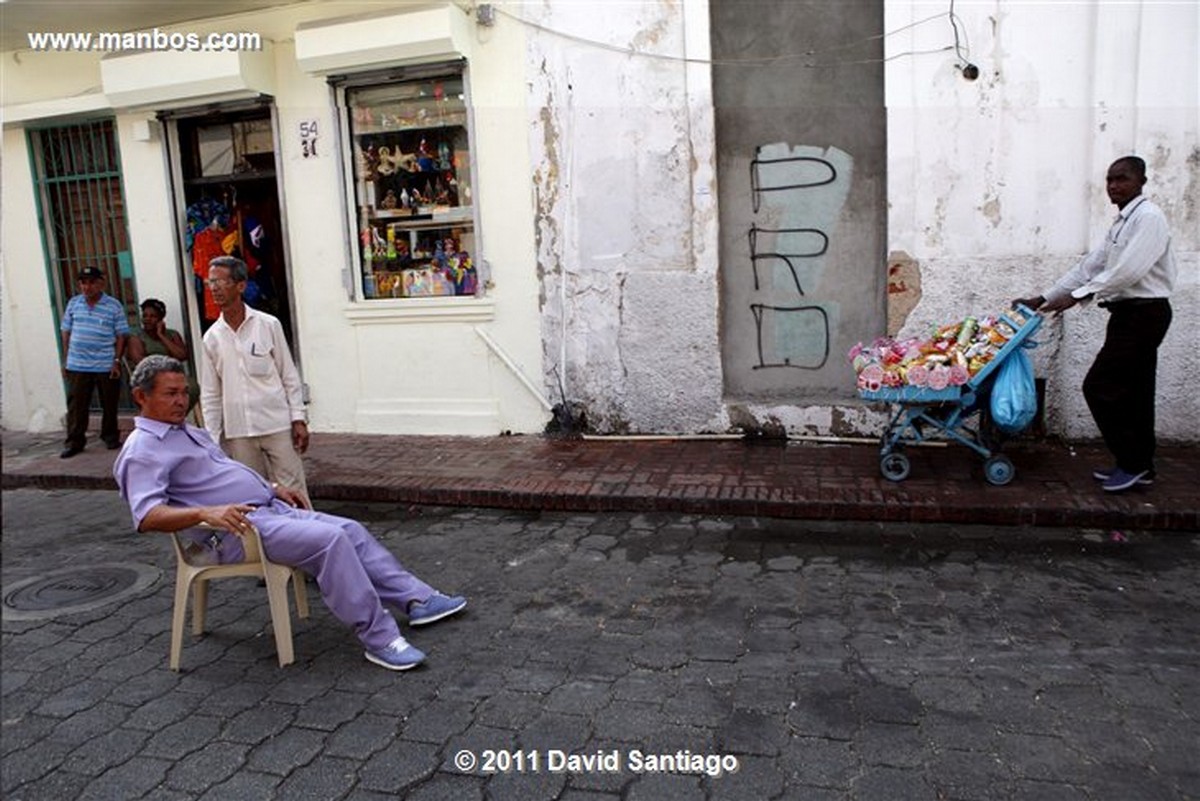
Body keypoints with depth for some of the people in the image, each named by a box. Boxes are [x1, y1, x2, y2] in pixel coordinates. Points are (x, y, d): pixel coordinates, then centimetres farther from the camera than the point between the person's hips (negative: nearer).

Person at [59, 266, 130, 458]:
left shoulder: (114, 305, -1)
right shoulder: (73, 303, 7)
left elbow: (121, 335, -2)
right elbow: (66, 332, 12)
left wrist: (117, 361, -8)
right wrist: (66, 360, 10)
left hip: (106, 366, -2)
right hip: (77, 366, 2)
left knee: (109, 404, 8)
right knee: (76, 405, 3)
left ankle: (110, 436, 25)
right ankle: (74, 441, 11)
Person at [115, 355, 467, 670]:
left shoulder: (188, 432, 20)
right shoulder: (142, 451, -9)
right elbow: (148, 516, -23)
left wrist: (273, 487, 18)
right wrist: (206, 512, -37)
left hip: (271, 508, 10)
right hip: (237, 529, -10)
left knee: (350, 530, 1)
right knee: (330, 540, -26)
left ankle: (417, 599, 5)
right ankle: (379, 638, -21)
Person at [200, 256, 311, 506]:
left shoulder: (268, 325, -2)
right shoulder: (212, 337, 5)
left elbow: (289, 377, 1)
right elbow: (210, 394, 9)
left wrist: (298, 420, -5)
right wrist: (212, 439, 6)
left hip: (277, 425, -3)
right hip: (238, 432, 3)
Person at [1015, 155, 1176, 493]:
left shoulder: (1148, 217, -12)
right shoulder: (1120, 224, 17)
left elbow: (1127, 272, -23)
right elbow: (1089, 267, 16)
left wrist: (1076, 297, -24)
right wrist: (1043, 299, 10)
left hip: (1143, 313, -9)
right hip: (1131, 314, 9)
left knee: (1100, 386, -10)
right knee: (1133, 392, 12)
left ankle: (1132, 463, 0)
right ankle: (1139, 466, 20)